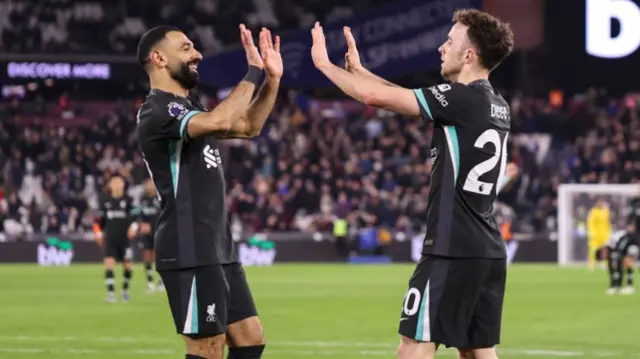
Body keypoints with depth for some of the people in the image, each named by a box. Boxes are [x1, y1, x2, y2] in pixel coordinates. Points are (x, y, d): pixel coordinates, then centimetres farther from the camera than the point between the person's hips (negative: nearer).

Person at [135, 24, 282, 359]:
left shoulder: (187, 108, 19)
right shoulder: (157, 112, -14)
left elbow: (249, 127, 26)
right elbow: (220, 121, -30)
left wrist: (272, 79, 14)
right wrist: (253, 73, -19)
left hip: (218, 248, 10)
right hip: (190, 253, -10)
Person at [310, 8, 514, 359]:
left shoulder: (462, 99, -13)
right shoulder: (496, 106, 13)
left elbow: (375, 97, -12)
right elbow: (409, 97, 24)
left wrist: (324, 63, 3)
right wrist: (358, 70, 27)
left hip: (452, 251, -9)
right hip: (487, 251, 9)